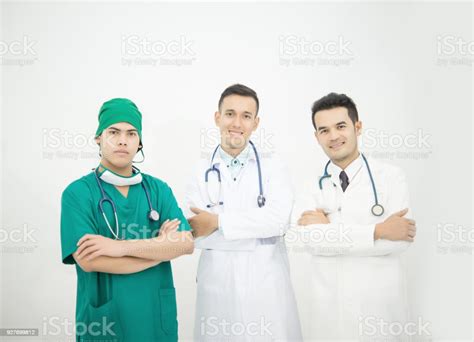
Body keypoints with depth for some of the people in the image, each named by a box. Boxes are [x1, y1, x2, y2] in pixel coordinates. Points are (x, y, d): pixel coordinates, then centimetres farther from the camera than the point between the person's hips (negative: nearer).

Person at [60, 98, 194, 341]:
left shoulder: (159, 189, 2)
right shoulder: (77, 193, -8)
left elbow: (186, 243, -10)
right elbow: (88, 260, -19)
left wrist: (121, 246, -21)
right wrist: (160, 248, -12)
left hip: (157, 317, 3)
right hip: (102, 320, -3)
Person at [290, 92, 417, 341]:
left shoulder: (390, 176, -4)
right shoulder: (312, 184, -1)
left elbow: (400, 240, -17)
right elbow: (308, 238, -17)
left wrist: (329, 228, -16)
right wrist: (378, 231, -20)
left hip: (379, 303, -1)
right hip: (326, 305, 1)